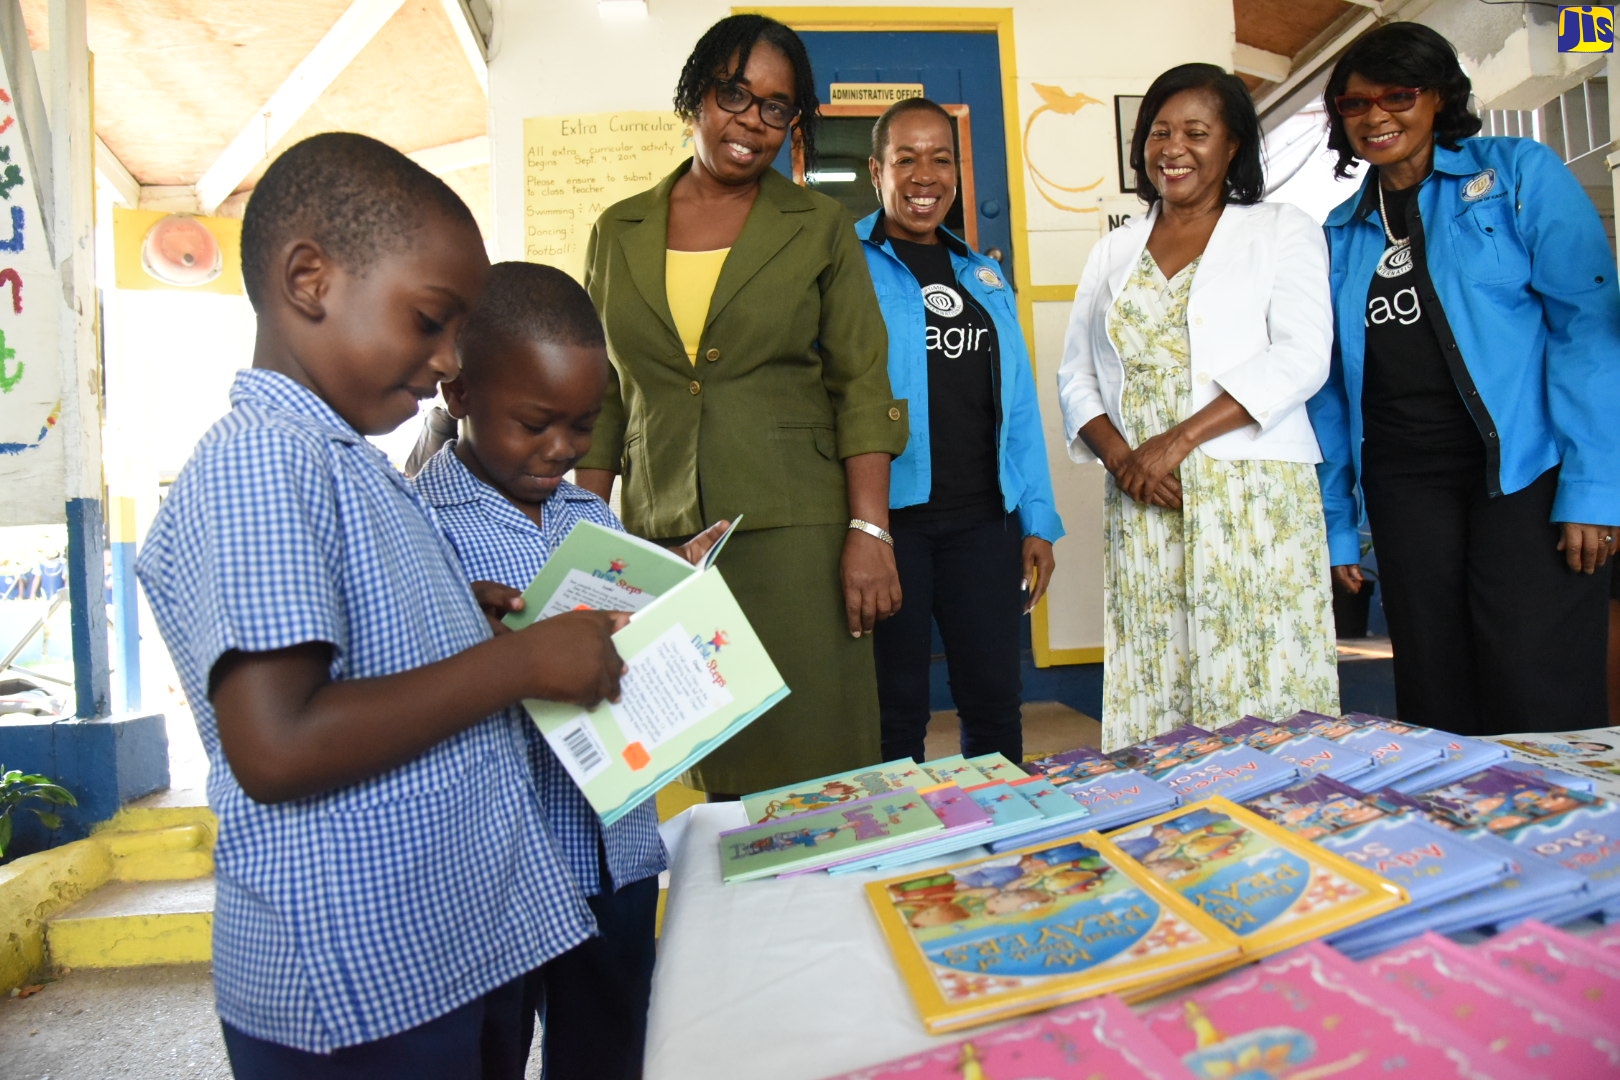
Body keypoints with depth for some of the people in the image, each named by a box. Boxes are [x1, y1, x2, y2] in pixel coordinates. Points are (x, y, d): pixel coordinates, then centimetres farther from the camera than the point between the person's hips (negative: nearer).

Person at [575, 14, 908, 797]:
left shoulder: (818, 228, 7)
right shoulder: (618, 233, 13)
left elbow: (862, 387, 1)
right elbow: (601, 401, 14)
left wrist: (870, 530, -9)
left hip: (796, 534, -2)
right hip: (662, 540, 2)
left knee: (811, 766, -2)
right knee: (713, 775, 4)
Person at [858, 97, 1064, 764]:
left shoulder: (984, 275, 17)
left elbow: (1017, 404, 16)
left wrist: (1037, 522, 11)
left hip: (983, 516, 5)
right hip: (888, 513, -4)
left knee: (996, 700, 10)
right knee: (894, 710, 5)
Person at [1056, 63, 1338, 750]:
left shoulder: (1282, 232, 9)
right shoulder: (1112, 254, 19)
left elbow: (1301, 357, -5)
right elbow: (1076, 374, 13)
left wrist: (1178, 440, -15)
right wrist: (1120, 457, -6)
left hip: (1255, 498, -2)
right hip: (1141, 509, 3)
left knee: (1266, 702, -4)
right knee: (1153, 718, 0)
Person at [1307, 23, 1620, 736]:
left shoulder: (1519, 174, 3)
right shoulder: (1340, 234, 13)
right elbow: (1332, 381, 12)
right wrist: (1335, 522, 9)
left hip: (1526, 471, -3)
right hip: (1406, 485, 4)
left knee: (1539, 706, -6)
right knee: (1435, 704, 7)